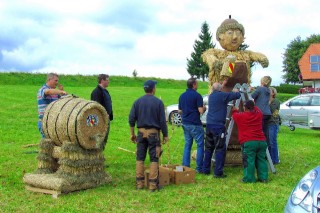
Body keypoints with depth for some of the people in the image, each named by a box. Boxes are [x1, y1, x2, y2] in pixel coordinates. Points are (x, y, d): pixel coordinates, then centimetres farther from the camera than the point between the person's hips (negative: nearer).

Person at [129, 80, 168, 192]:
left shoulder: (137, 102, 3)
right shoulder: (158, 102, -6)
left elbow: (131, 119, 2)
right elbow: (162, 121, -5)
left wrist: (132, 133, 11)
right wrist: (165, 135, 4)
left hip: (141, 132, 3)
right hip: (154, 132, -3)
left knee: (140, 158, 9)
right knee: (154, 159, 2)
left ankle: (139, 183, 12)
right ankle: (153, 184, 3)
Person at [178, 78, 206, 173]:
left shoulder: (182, 96, 9)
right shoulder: (197, 95, -10)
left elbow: (180, 111, 14)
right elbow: (201, 111, -14)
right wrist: (204, 108, 6)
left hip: (185, 123, 7)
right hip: (195, 124, -6)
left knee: (187, 145, 13)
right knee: (200, 145, 2)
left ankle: (185, 167, 11)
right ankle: (199, 168, 2)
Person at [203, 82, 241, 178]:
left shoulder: (211, 96, 15)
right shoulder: (222, 95, -7)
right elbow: (237, 95, -2)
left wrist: (232, 93, 34)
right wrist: (236, 91, 19)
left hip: (209, 124, 8)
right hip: (218, 125, -8)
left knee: (209, 148, 14)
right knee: (220, 149, -3)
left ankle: (205, 169, 20)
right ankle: (218, 172, -4)